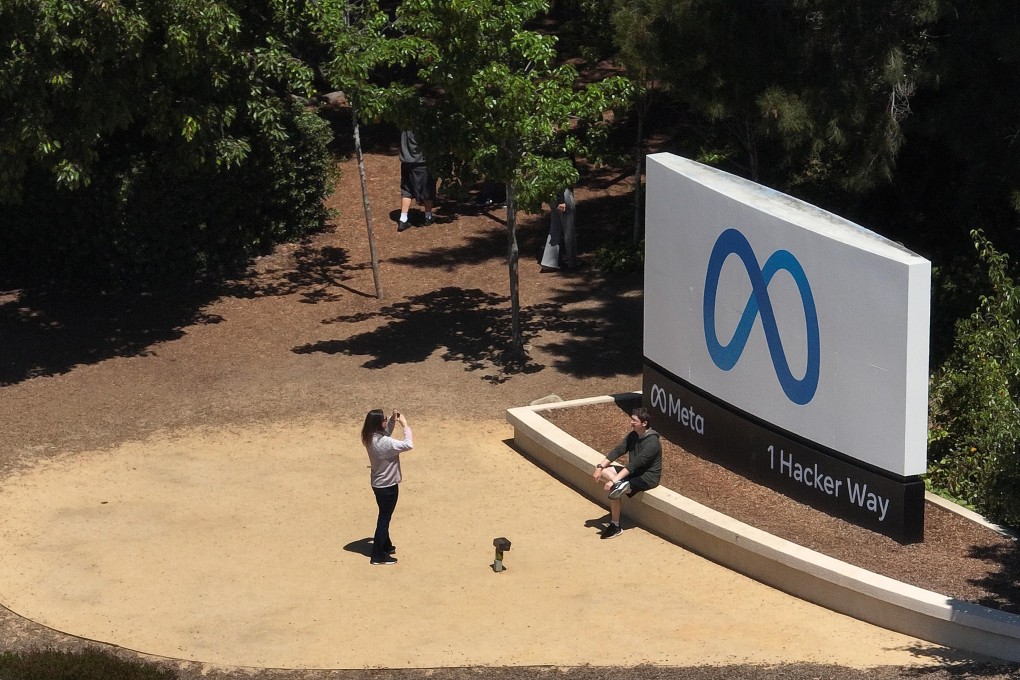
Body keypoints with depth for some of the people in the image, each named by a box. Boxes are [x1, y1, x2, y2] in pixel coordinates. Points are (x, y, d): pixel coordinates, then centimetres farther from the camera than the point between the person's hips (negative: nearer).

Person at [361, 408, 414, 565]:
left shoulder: (371, 438, -3)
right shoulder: (384, 442, -31)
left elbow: (386, 435, 19)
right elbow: (408, 445, -28)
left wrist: (393, 421, 4)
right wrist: (405, 425, -19)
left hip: (379, 483, 9)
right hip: (388, 485, -9)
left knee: (385, 516, 25)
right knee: (384, 519, 3)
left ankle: (386, 546, 41)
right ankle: (378, 555, 10)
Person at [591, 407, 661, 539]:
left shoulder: (652, 442, -25)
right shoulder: (633, 435, 3)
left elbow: (635, 463, -31)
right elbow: (618, 451, -1)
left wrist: (614, 480, -36)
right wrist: (600, 467, -15)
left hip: (648, 477, -9)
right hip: (634, 472, 9)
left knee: (610, 488, -28)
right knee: (601, 472, -10)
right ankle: (618, 485, -27)